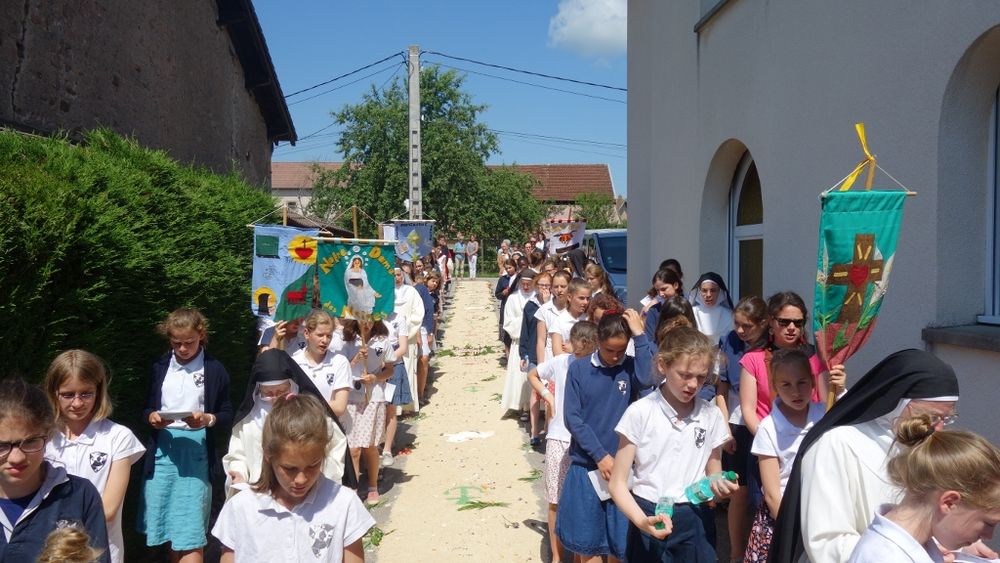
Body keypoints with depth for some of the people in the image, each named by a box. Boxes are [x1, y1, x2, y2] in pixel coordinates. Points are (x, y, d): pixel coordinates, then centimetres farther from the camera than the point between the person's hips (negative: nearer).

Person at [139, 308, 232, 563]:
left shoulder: (215, 370, 0)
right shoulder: (160, 367, 10)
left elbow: (228, 417, 1)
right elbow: (146, 408, 14)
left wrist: (208, 419, -19)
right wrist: (152, 417, -8)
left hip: (196, 453, -3)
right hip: (163, 451, 4)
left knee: (191, 535, -6)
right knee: (171, 530, 11)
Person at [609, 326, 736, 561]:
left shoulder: (711, 415, 0)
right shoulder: (640, 412, -10)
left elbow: (713, 475, 10)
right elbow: (617, 483, -8)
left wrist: (719, 486, -13)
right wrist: (642, 520, -24)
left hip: (696, 522, 2)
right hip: (651, 520, -2)